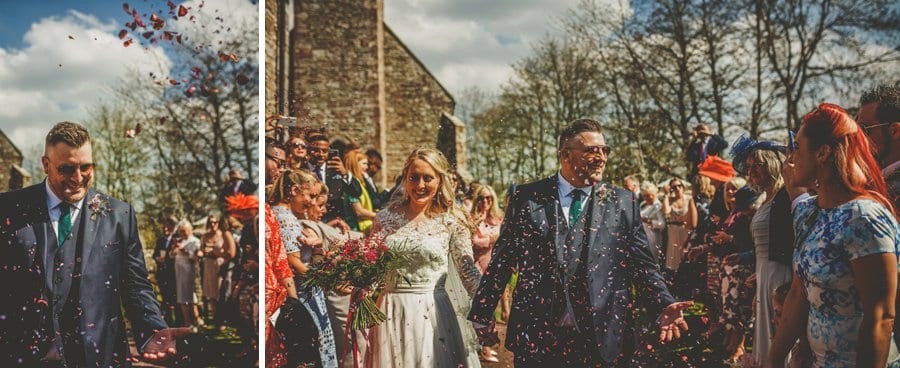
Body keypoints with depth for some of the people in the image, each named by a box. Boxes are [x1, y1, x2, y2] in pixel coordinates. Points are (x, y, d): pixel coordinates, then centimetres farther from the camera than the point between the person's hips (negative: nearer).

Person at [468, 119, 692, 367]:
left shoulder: (623, 202, 6)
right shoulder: (527, 198, 3)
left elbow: (642, 265, 3)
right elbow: (502, 260, 6)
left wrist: (664, 306, -13)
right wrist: (482, 315, 6)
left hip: (603, 338, 1)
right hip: (537, 337, -1)